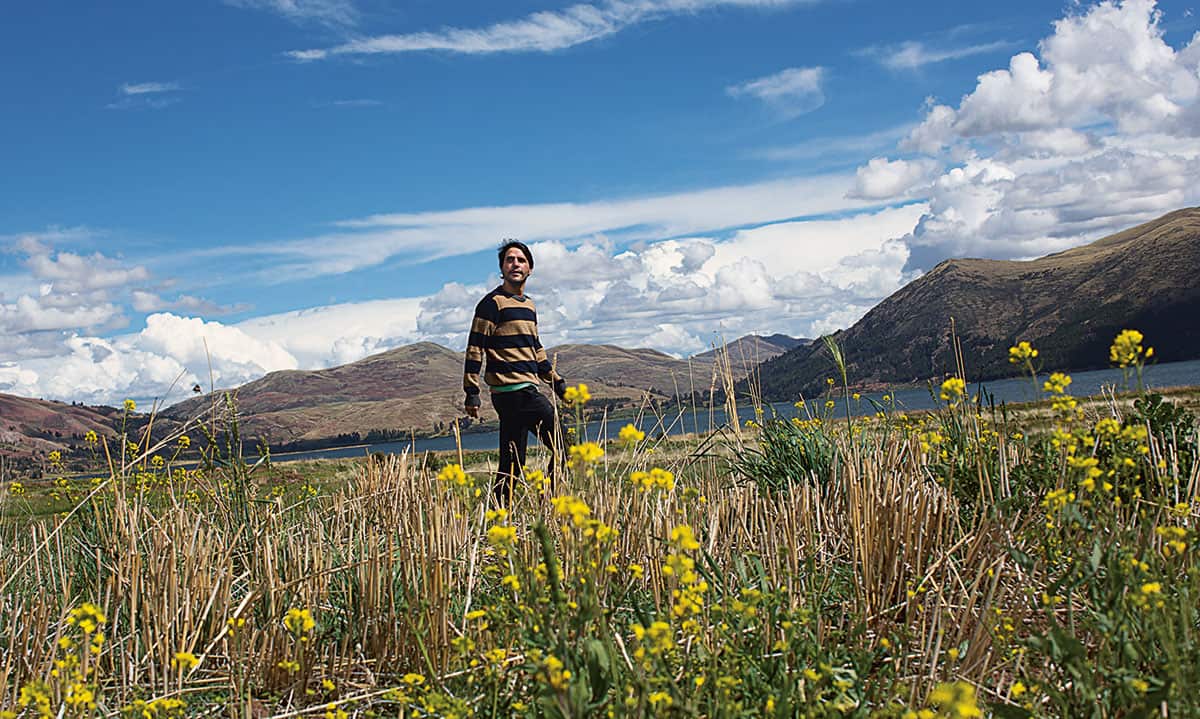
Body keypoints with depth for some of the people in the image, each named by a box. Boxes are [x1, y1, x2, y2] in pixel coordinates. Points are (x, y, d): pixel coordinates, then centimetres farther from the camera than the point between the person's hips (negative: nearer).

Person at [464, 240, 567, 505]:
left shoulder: (528, 305, 21)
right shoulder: (493, 303, -6)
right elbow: (475, 347, -9)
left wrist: (558, 383, 26)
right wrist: (472, 392, -15)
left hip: (526, 391, 9)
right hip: (515, 391, -9)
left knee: (512, 463, 8)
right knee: (562, 447, -12)